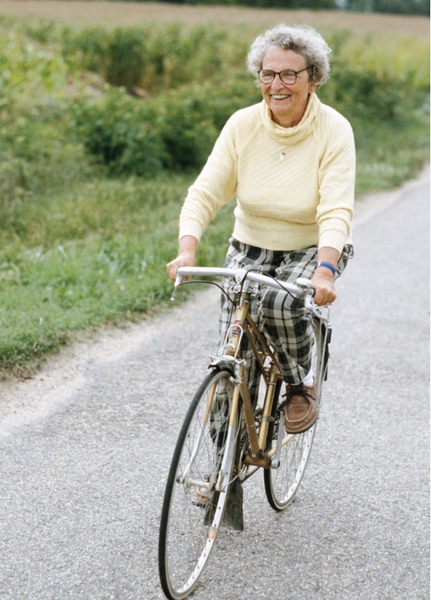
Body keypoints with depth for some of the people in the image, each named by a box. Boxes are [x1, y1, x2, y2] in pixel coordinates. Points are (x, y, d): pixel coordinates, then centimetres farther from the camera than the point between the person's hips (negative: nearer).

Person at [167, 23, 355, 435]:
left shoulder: (333, 130, -16)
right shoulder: (242, 125, -10)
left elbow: (336, 212, -25)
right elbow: (204, 192, -14)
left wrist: (324, 270, -41)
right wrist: (187, 250, -31)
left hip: (314, 250, -2)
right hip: (250, 249, 3)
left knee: (281, 305, -33)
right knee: (233, 354, -12)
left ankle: (301, 386, -2)